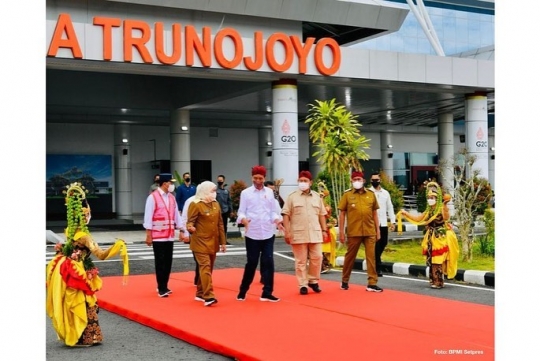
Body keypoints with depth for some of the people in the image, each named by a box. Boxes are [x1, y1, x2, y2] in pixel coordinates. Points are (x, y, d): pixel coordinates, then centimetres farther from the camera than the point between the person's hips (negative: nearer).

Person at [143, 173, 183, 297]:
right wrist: (148, 235, -13)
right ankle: (161, 288, 4)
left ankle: (164, 286, 20)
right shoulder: (153, 197, -9)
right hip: (158, 236, -6)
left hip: (170, 235, 6)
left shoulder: (172, 198, 11)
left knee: (168, 262, 9)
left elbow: (176, 215, 14)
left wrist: (180, 231, 11)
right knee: (160, 262, -2)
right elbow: (148, 217, -10)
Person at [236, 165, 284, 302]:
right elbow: (241, 211, -1)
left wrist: (277, 220, -11)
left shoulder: (270, 192, 8)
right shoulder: (245, 193, 1)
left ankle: (267, 293, 6)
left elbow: (274, 210, 9)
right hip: (252, 234, -2)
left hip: (268, 233, 2)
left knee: (268, 262, 0)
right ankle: (243, 291, 19)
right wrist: (244, 219, -22)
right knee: (252, 263, 3)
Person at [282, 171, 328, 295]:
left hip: (315, 233, 3)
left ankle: (313, 281, 19)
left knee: (317, 258, 1)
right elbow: (286, 215, -2)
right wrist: (287, 232, -8)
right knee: (301, 260, 1)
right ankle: (303, 285, 8)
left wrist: (324, 230, 7)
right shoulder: (292, 197, 1)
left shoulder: (317, 197, 11)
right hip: (298, 234, -3)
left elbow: (322, 215, 14)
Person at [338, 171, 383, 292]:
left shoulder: (371, 194, 7)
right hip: (353, 232, -2)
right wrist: (341, 231, -4)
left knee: (371, 257, 0)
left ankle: (372, 284, 2)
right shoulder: (347, 195, 1)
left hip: (370, 232, 2)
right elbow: (342, 214, 1)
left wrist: (377, 230, 8)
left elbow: (374, 213, 12)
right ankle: (345, 281, 25)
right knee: (350, 257, 10)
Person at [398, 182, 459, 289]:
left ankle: (439, 282, 1)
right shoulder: (429, 210, 12)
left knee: (438, 260, -6)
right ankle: (434, 280, 17)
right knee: (432, 260, 9)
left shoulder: (442, 208, -10)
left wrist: (445, 205, -43)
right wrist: (406, 213, 15)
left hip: (440, 238, -7)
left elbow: (446, 218, -31)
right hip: (431, 239, 7)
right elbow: (418, 219, 20)